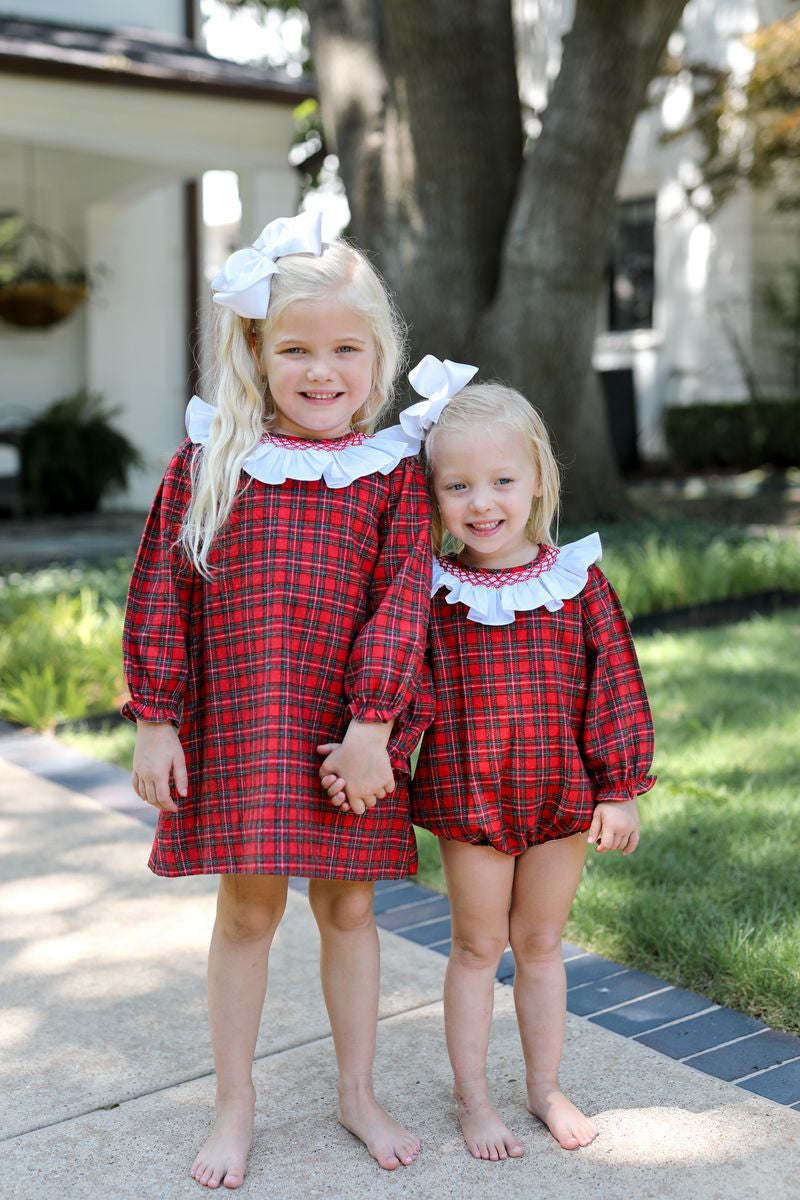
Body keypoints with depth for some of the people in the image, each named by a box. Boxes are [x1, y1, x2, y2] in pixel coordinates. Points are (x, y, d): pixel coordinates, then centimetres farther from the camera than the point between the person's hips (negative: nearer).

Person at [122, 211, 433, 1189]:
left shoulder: (393, 470, -1)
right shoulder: (207, 458, 0)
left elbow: (402, 600, -6)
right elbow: (162, 592, 0)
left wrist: (371, 725, -13)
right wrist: (155, 720, -3)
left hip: (350, 735, 1)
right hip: (233, 730, 0)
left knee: (348, 905, 13)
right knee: (247, 909, 8)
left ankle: (357, 1093, 33)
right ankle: (235, 1106, 28)